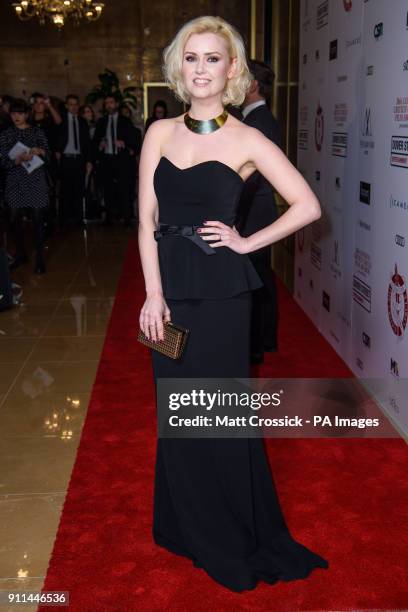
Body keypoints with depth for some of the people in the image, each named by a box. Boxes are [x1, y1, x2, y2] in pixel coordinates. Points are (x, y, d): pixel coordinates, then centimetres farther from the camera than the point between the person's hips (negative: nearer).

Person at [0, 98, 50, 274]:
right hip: (14, 182, 2)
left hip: (36, 180, -2)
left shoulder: (37, 132, 5)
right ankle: (20, 254, 22)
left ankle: (39, 258, 3)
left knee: (38, 218, -4)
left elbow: (48, 157, 1)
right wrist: (18, 160, -21)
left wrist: (40, 151, -21)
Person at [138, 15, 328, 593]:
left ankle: (236, 535, 28)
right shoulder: (160, 132, 6)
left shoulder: (247, 140, -5)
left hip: (220, 289, -4)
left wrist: (246, 242, -7)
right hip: (169, 287, 4)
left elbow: (308, 206, -5)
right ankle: (189, 526, 35)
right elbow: (147, 220, 2)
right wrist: (154, 294, -6)